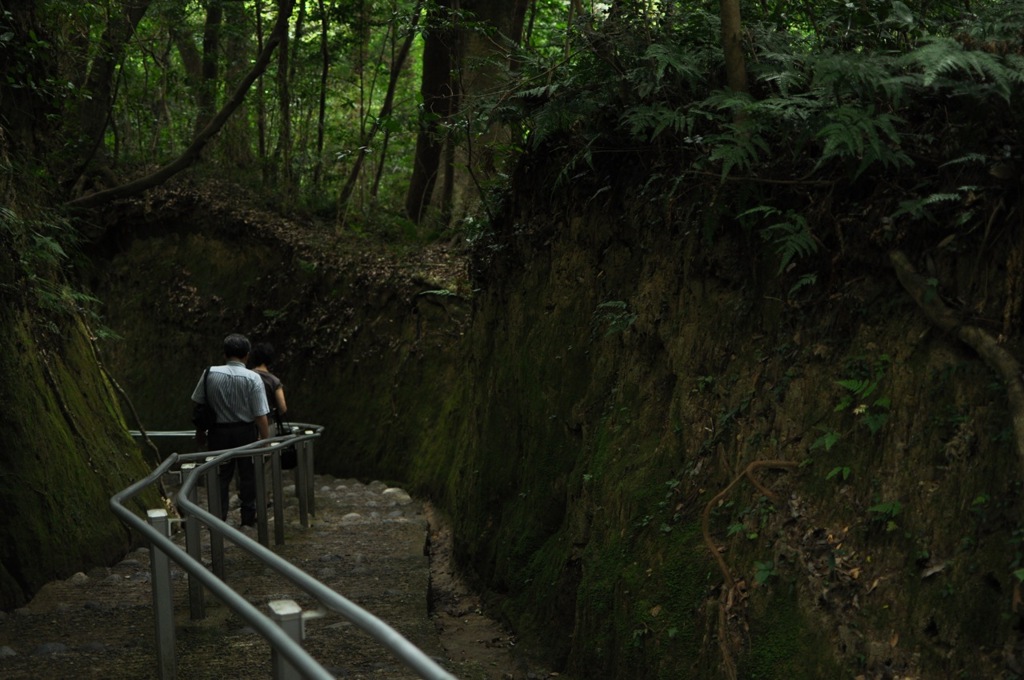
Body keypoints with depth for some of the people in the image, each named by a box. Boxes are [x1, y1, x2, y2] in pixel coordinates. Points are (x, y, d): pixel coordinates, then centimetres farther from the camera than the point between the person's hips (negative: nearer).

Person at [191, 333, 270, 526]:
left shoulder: (210, 374, -7)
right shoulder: (253, 378, -14)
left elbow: (198, 404, 1)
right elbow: (260, 416, -16)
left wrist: (200, 431, 15)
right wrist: (266, 440, -7)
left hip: (219, 431, 1)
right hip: (246, 432, -1)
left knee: (220, 476, 13)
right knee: (248, 475, 13)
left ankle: (218, 517, 11)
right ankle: (248, 519, 20)